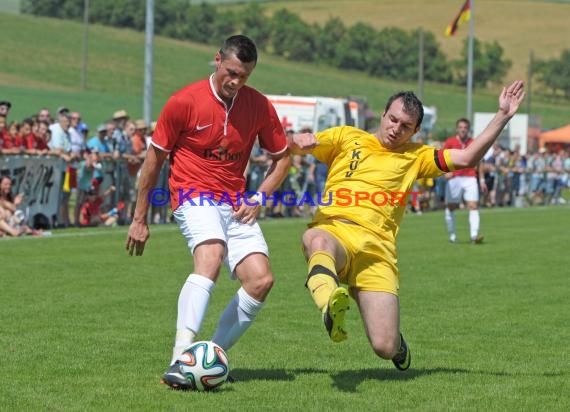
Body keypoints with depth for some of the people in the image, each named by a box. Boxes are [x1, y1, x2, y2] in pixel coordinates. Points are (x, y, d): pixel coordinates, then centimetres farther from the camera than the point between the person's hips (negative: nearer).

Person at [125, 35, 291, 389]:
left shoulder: (260, 106, 2)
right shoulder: (185, 102, -8)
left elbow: (282, 157, 16)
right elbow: (154, 158, 1)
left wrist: (258, 198, -1)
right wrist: (140, 219, 5)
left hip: (236, 204, 5)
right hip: (193, 196, -5)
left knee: (261, 279, -14)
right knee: (211, 258, -33)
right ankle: (180, 360, -41)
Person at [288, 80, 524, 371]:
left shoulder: (415, 157, 23)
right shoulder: (347, 138, 20)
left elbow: (466, 158, 12)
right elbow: (293, 146, 14)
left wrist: (502, 116, 7)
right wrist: (301, 141, -12)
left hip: (377, 247, 1)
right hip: (333, 229, -1)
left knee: (385, 348, -10)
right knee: (318, 242, -42)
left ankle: (395, 341, 28)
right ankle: (331, 305, -70)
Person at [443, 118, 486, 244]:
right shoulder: (450, 142, 3)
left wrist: (482, 180, 11)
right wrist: (445, 172, -11)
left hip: (470, 178, 0)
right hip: (454, 179, 0)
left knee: (473, 206, -12)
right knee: (450, 207, 5)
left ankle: (474, 235, -18)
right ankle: (452, 235, 18)